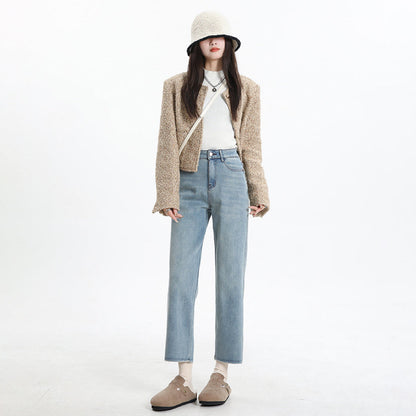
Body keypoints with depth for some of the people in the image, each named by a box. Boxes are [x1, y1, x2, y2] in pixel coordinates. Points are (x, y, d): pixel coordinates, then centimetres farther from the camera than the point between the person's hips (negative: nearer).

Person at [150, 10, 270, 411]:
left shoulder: (246, 89, 15)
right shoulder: (177, 86, 12)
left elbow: (251, 145, 13)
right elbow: (168, 143, 5)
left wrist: (258, 192, 4)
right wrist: (167, 194, -4)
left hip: (231, 180, 0)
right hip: (190, 181, 0)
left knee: (230, 277, -1)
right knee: (181, 277, -4)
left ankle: (221, 373, 10)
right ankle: (183, 378, 3)